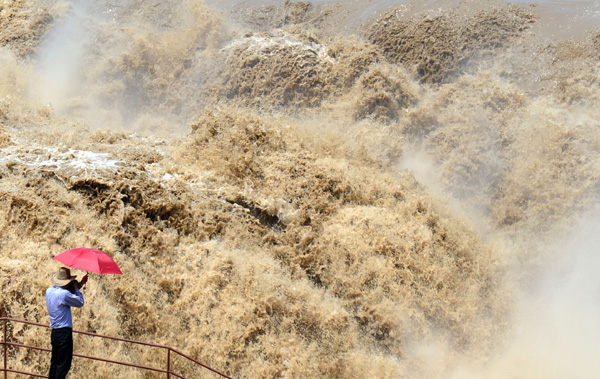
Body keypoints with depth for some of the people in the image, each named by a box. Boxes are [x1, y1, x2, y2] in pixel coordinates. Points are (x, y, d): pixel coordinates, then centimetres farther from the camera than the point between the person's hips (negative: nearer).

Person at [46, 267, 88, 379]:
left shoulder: (49, 291, 8)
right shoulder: (64, 294, -18)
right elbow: (80, 303, -4)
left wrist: (80, 284, 25)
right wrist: (76, 288, 6)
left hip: (54, 332, 9)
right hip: (64, 332, -9)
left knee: (54, 362, 16)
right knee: (63, 365, -5)